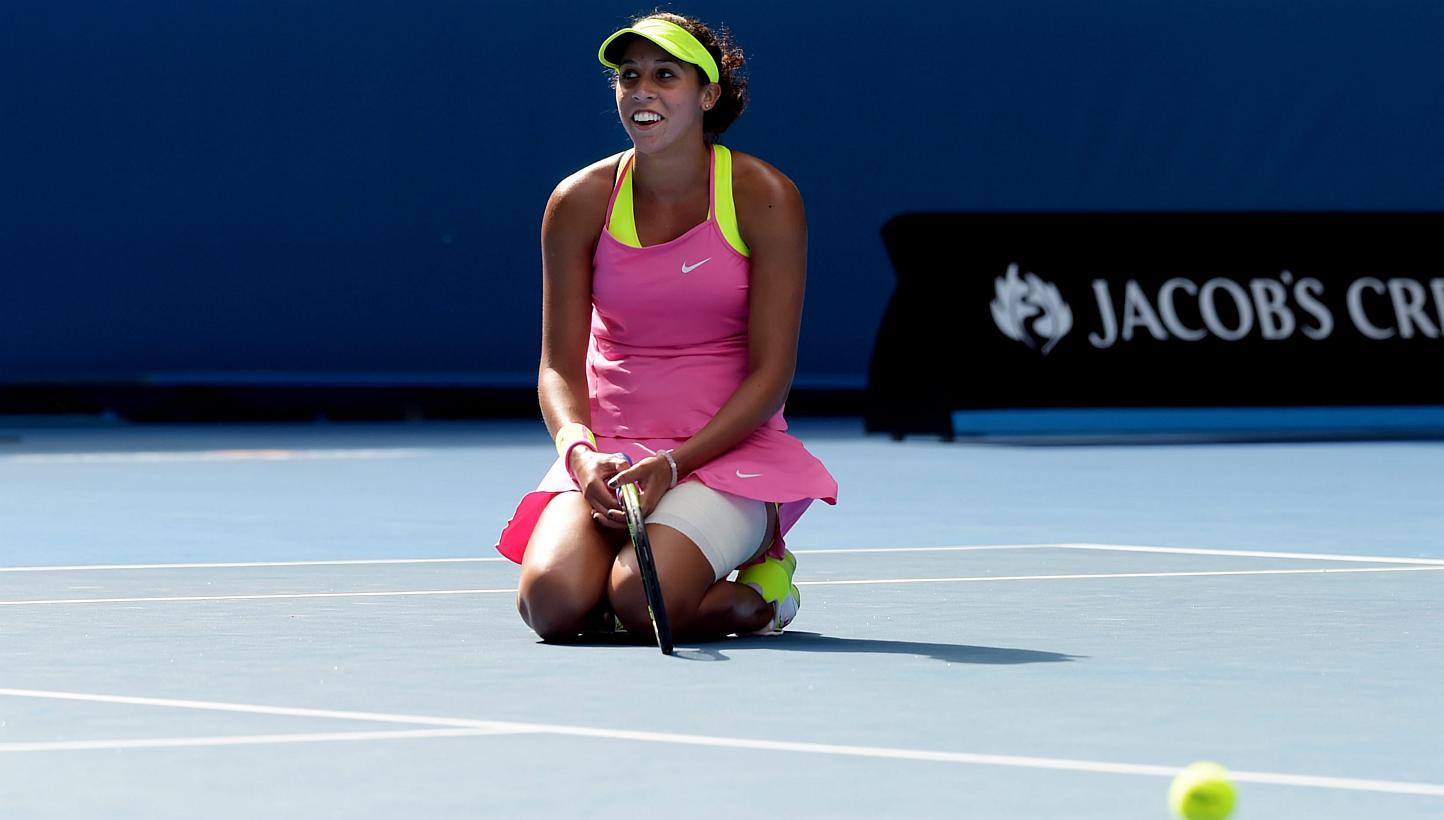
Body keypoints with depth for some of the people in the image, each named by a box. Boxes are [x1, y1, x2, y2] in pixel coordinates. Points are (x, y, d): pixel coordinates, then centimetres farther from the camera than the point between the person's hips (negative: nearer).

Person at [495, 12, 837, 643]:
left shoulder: (764, 199, -7)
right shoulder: (580, 201, 0)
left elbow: (771, 372, -8)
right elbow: (560, 365, 2)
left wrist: (674, 465, -19)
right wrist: (582, 454, -19)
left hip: (729, 447, -3)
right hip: (608, 446, 3)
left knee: (645, 598, -31)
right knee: (552, 600, -26)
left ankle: (758, 587, 4)